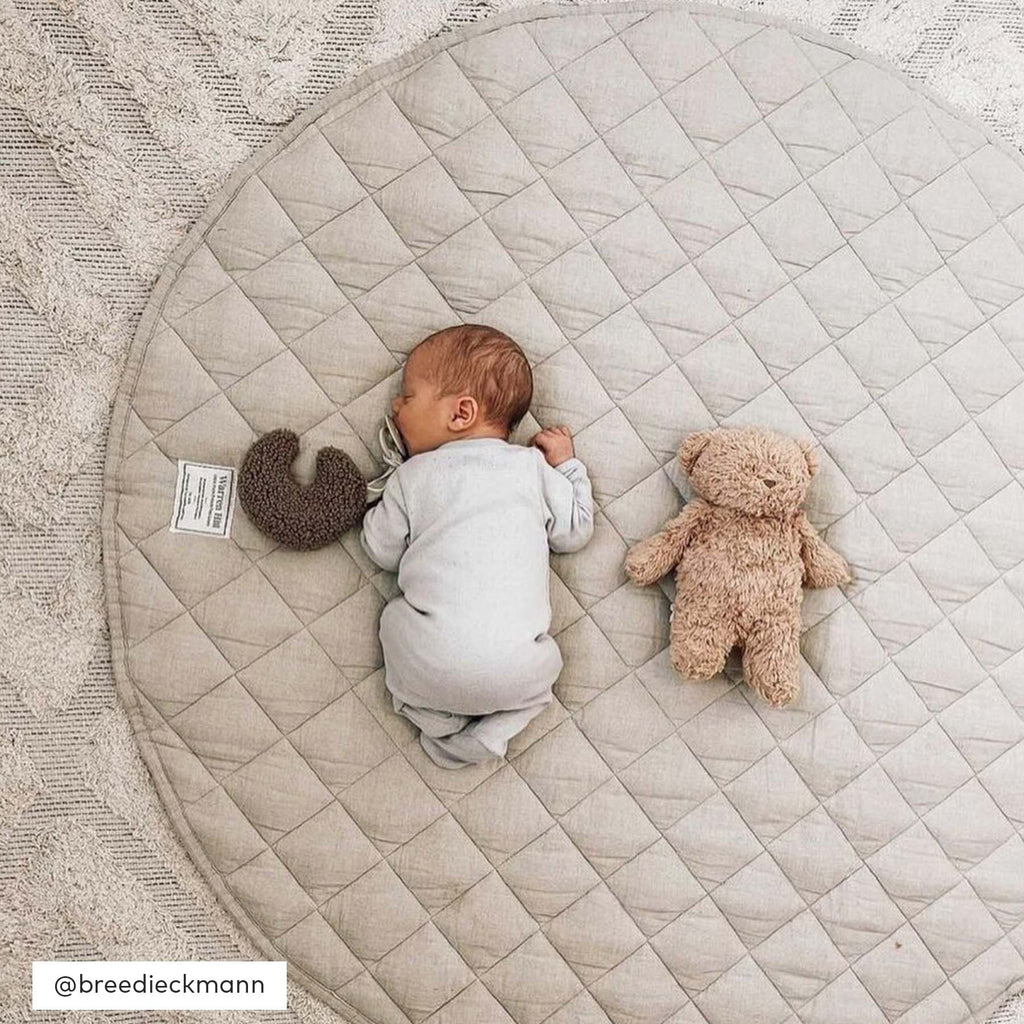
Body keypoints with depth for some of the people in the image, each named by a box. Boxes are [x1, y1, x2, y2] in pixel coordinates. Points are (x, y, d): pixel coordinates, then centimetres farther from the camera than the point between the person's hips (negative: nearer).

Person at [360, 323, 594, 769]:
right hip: (517, 665, 1)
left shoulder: (412, 475, 8)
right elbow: (574, 531, 16)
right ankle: (492, 728, 6)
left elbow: (382, 552, 16)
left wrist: (383, 501, 32)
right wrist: (567, 465, 26)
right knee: (539, 669, 31)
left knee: (396, 616, 28)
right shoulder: (533, 464, 11)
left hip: (431, 665, -1)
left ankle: (438, 719, 13)